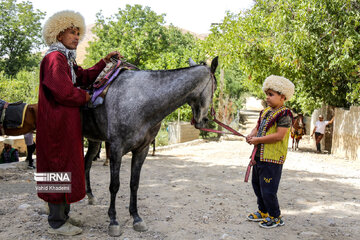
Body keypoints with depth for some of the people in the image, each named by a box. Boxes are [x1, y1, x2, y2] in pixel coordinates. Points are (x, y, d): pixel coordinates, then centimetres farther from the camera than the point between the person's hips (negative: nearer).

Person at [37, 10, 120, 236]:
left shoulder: (67, 59, 18)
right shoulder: (54, 57, -14)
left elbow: (85, 77, 18)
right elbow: (64, 91, -24)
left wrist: (106, 61, 12)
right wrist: (85, 97, -8)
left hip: (67, 122, 10)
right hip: (58, 123, -10)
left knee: (66, 167, 16)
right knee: (60, 168, -3)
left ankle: (63, 214, 28)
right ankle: (56, 223, 9)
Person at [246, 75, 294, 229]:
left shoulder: (284, 114, -14)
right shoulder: (265, 111, 13)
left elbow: (279, 135, -22)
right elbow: (258, 127, 20)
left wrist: (258, 140, -19)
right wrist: (251, 135, -2)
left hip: (272, 159, -9)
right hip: (259, 156, 9)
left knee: (268, 190, -3)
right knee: (257, 185, 20)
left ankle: (275, 217, 15)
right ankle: (263, 212, 36)